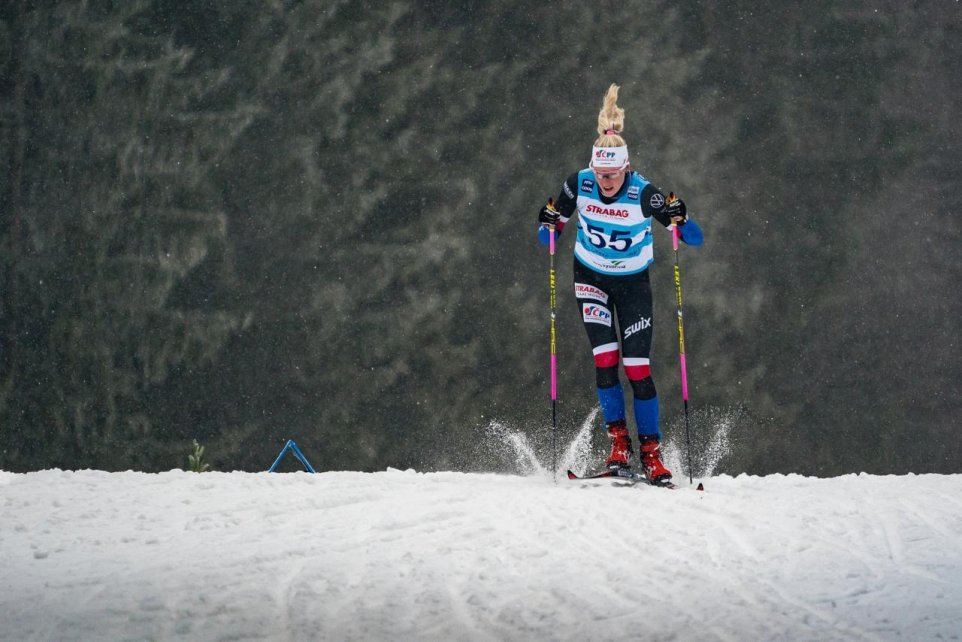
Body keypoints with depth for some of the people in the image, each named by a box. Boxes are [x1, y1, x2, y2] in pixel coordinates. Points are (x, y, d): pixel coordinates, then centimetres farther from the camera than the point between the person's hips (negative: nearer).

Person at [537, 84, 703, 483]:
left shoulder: (643, 193, -23)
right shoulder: (579, 184, -16)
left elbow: (695, 239, -22)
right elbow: (548, 238, -2)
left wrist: (679, 219, -42)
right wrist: (549, 224, -25)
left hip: (633, 283, -1)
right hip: (591, 279, 1)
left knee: (637, 367, -7)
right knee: (605, 358, -15)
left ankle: (651, 453, 1)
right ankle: (617, 439, -4)